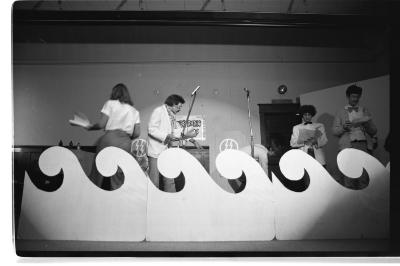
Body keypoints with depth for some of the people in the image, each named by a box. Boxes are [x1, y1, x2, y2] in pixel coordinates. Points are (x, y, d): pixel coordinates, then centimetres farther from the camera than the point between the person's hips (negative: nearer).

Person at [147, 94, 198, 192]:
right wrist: (167, 136, -23)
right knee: (154, 180, -2)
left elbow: (177, 133, 17)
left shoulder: (172, 116, 18)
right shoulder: (158, 111, -8)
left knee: (169, 180, 8)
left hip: (166, 151, 8)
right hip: (156, 150, -8)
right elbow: (151, 129, -17)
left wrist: (187, 134, 2)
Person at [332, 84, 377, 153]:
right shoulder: (340, 113, 14)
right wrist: (343, 127, -12)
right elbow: (334, 131, 7)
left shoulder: (365, 111, 18)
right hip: (347, 146, -1)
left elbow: (374, 131, 15)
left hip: (364, 145, 2)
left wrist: (367, 125, -5)